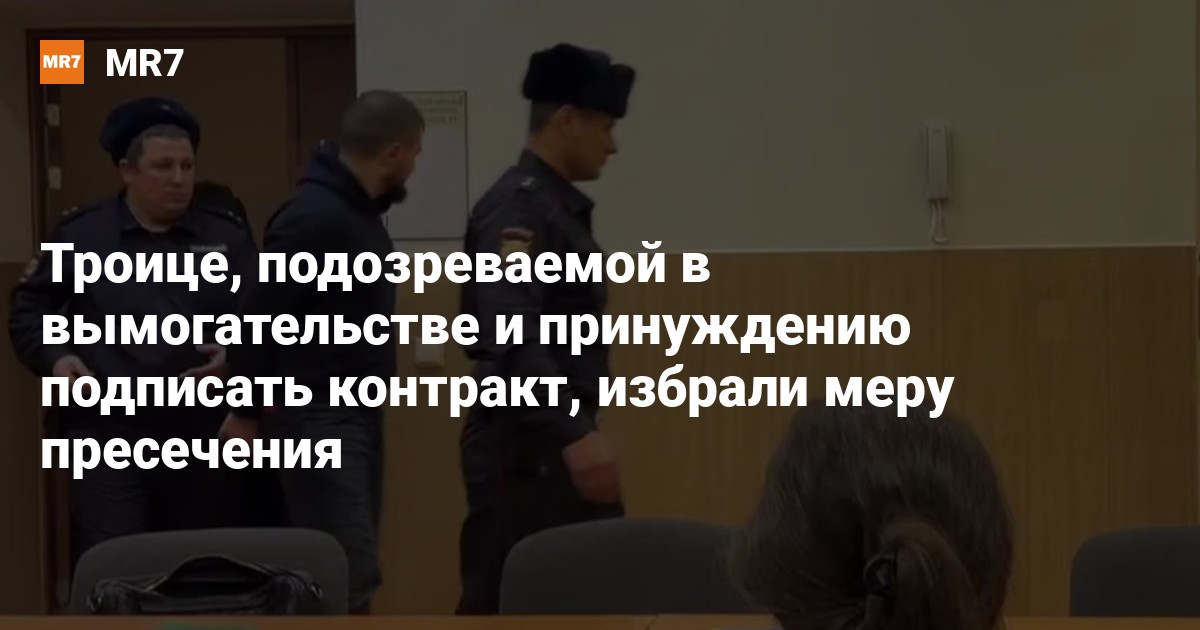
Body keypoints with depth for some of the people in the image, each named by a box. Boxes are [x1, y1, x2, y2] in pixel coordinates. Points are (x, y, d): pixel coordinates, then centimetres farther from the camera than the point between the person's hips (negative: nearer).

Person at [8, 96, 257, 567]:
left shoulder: (225, 235, 9)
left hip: (202, 432, 2)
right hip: (108, 431, -2)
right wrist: (56, 358, -7)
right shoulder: (82, 234, 4)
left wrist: (236, 352, -9)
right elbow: (28, 310, 11)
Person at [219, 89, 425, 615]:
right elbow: (261, 316, -19)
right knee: (350, 573, -13)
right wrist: (245, 412, -12)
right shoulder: (315, 216, -20)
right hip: (317, 417, -10)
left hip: (357, 413, 10)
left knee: (351, 568, 10)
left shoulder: (359, 210, 11)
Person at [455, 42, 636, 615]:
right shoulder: (518, 208, -16)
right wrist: (575, 433, -33)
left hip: (553, 441, 10)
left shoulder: (558, 204, 15)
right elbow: (512, 336, -28)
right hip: (523, 446, -10)